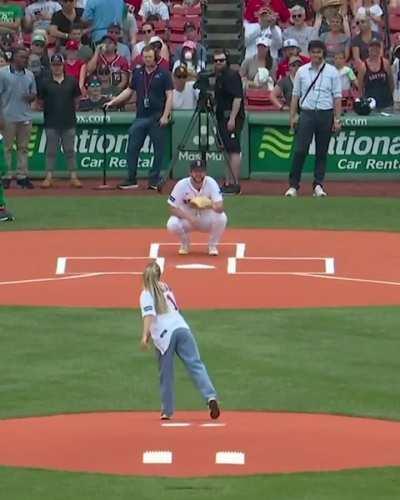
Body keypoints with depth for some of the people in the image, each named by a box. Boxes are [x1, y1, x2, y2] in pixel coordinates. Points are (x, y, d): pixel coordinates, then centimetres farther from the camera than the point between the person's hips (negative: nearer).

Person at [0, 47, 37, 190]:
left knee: (23, 147, 7)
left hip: (26, 117, 4)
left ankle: (22, 176, 12)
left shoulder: (30, 75, 11)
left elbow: (34, 93, 19)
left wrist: (31, 97, -7)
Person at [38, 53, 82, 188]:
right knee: (51, 151, 3)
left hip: (68, 122, 1)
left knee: (70, 150, 5)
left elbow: (76, 98, 11)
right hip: (51, 123, -1)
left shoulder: (72, 81, 5)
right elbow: (39, 100, 6)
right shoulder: (45, 83, 2)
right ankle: (49, 178, 7)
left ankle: (74, 177, 7)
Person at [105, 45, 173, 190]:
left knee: (158, 149, 0)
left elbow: (169, 95, -5)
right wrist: (113, 102, 14)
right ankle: (131, 180, 5)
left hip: (157, 117, -4)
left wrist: (165, 116, -13)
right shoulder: (138, 73, 12)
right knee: (132, 147, 0)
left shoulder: (163, 74, -2)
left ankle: (154, 180, 8)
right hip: (141, 117, 4)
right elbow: (129, 90, 21)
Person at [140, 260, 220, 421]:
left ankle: (167, 411, 13)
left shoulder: (146, 295, 5)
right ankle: (211, 396, -28)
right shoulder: (166, 288, 24)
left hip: (164, 335, -4)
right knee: (196, 364, -9)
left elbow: (149, 315, -11)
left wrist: (145, 336, -22)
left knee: (166, 375, 7)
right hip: (182, 328, 4)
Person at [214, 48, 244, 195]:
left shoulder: (232, 75, -10)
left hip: (232, 118, -10)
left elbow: (237, 98, -17)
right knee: (228, 151, 11)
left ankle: (235, 184, -14)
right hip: (223, 118, 10)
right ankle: (228, 183, 13)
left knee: (234, 150, -11)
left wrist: (232, 119, -21)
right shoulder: (218, 77, 18)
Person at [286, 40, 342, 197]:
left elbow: (337, 97, 1)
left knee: (322, 152, 5)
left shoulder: (332, 72, 3)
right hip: (306, 113, 0)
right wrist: (293, 116, 3)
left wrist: (337, 119, -5)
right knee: (300, 150, -7)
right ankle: (293, 185, -4)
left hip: (325, 115, 0)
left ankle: (318, 185, 12)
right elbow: (295, 95, 11)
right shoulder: (302, 71, 8)